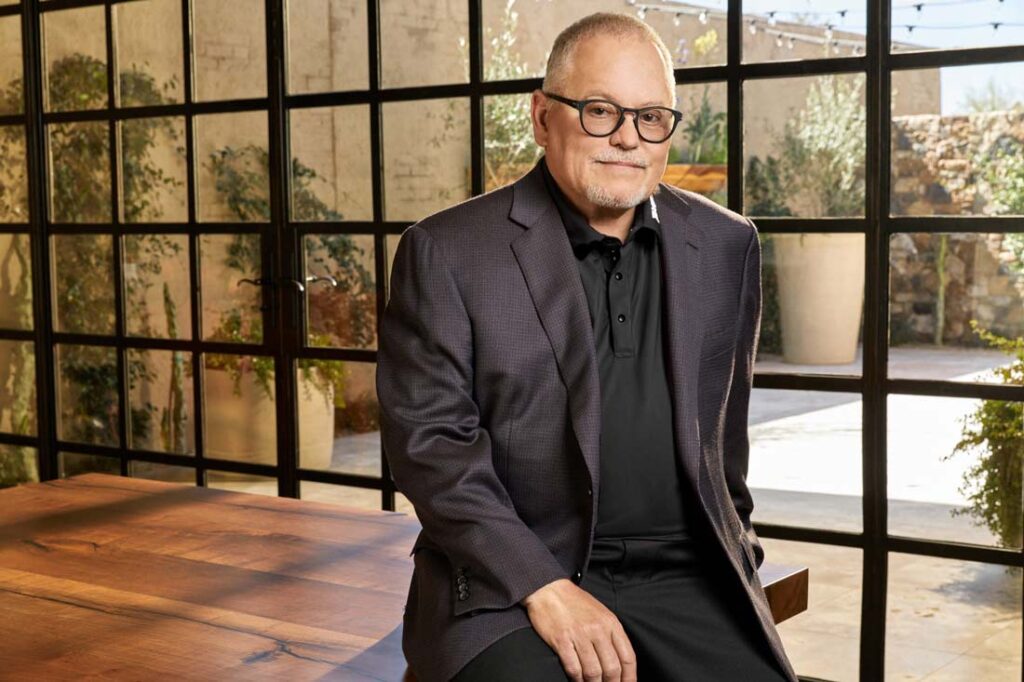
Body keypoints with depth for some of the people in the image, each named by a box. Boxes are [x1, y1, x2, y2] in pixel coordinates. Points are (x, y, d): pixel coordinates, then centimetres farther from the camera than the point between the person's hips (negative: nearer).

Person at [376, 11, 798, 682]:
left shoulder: (726, 246, 9)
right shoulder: (447, 251, -3)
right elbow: (431, 439, -9)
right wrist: (544, 588, -16)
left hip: (683, 577, 4)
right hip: (508, 580, -3)